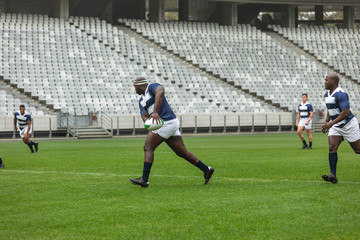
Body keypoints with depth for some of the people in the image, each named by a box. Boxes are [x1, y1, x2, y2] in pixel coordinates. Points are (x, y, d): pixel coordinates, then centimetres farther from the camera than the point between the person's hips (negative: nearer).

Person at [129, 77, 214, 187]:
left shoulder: (152, 87, -3)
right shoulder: (141, 101, 22)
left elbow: (160, 92, -27)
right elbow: (144, 116, 8)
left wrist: (155, 112, -36)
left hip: (167, 123, -10)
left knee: (148, 148, -11)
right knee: (182, 152, 10)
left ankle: (144, 179, -15)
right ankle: (206, 170, 14)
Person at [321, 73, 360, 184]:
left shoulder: (341, 94, -22)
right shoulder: (327, 95, 9)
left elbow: (346, 112, -29)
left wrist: (331, 123, -30)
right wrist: (326, 123, 11)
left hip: (348, 124, -8)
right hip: (336, 126, 8)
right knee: (332, 148, -11)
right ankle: (333, 175, -16)